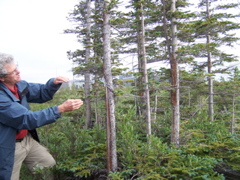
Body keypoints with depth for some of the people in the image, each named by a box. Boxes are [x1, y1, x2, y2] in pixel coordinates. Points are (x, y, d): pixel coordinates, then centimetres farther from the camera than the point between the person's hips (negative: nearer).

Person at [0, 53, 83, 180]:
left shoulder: (19, 85, -4)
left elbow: (42, 93, 9)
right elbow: (28, 119, -29)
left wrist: (54, 83, -14)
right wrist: (60, 109, -31)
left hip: (27, 139, 8)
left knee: (50, 165, 15)